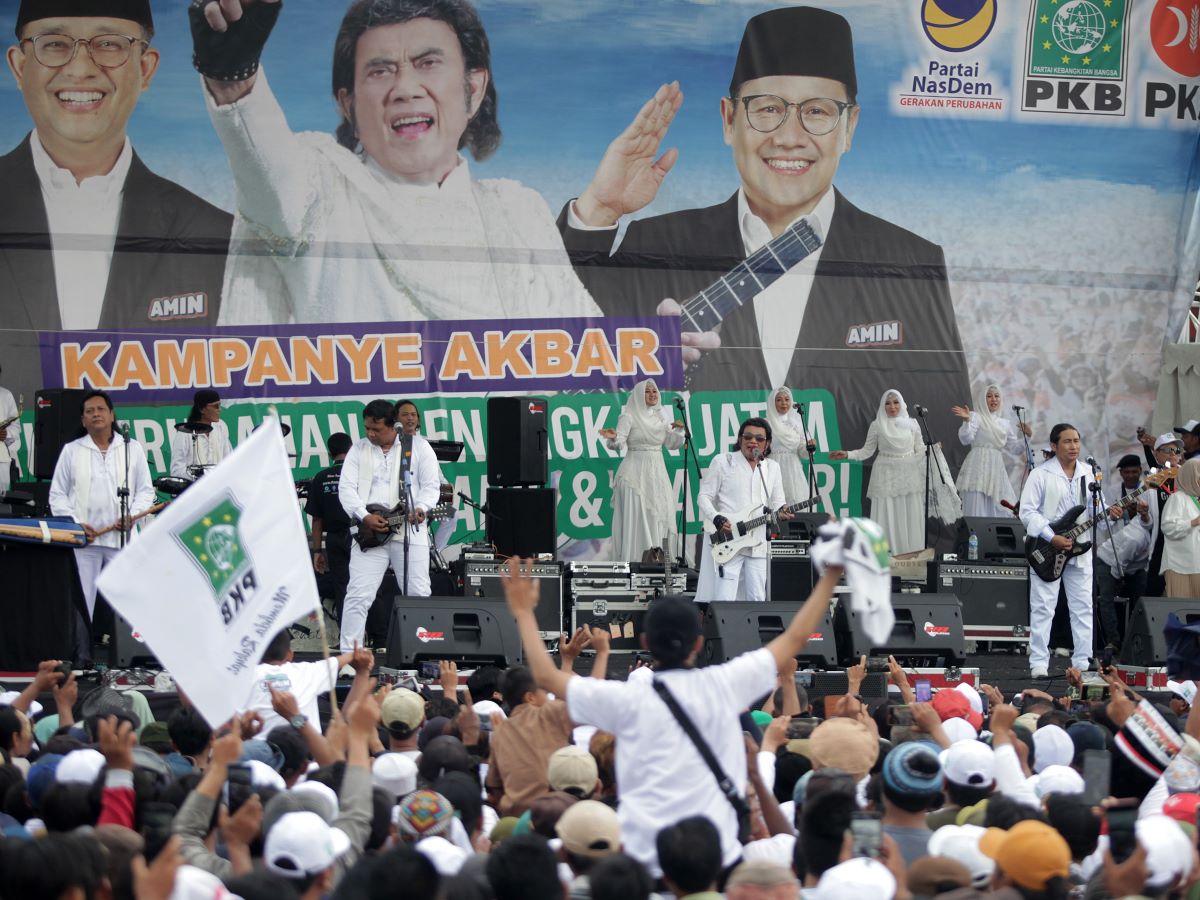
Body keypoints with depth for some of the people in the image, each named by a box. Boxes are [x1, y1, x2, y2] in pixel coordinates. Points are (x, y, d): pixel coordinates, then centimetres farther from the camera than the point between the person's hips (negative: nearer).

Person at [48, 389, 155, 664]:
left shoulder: (132, 449, 11)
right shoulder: (72, 451, 9)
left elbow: (146, 490, 12)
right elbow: (57, 494, 9)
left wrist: (132, 516, -7)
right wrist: (75, 524, -5)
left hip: (122, 539, 0)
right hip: (84, 539, 0)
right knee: (82, 604, -5)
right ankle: (82, 662, -1)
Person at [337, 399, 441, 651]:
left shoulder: (418, 447, 7)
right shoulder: (358, 451, 10)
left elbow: (431, 485, 4)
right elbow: (346, 488, 2)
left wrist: (420, 508, -16)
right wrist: (364, 517, -14)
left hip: (410, 530, 0)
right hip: (369, 533, 1)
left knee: (419, 596, 0)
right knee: (358, 595, -7)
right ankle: (348, 655, -5)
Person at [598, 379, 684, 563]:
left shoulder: (662, 416, 13)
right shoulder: (629, 417, -4)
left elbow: (672, 444, 14)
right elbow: (619, 444, -14)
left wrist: (678, 431, -4)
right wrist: (613, 438, -36)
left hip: (657, 473, 6)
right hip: (635, 473, -6)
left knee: (658, 518, 3)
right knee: (635, 519, -8)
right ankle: (633, 561, -8)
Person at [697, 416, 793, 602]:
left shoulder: (772, 468, 14)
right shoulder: (723, 462, 2)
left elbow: (777, 502, 15)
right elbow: (704, 496, 1)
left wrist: (781, 512, -9)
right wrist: (718, 519, -16)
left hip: (758, 544, 4)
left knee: (757, 601, 2)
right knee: (724, 601, -12)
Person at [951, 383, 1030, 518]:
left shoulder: (1005, 424, 18)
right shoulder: (976, 417, 1)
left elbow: (1014, 447, 20)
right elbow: (965, 439, -13)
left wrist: (1027, 436, 5)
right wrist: (967, 421, -28)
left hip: (997, 469, 6)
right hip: (978, 468, -6)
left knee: (998, 511, 5)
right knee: (977, 511, -9)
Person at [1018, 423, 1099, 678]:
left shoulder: (1087, 475, 11)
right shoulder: (1041, 475, -5)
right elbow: (1028, 512, -10)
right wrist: (1052, 538, -18)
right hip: (1046, 552, -5)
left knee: (1083, 608, 6)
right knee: (1043, 608, -3)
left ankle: (1083, 662, 11)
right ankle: (1039, 663, 0)